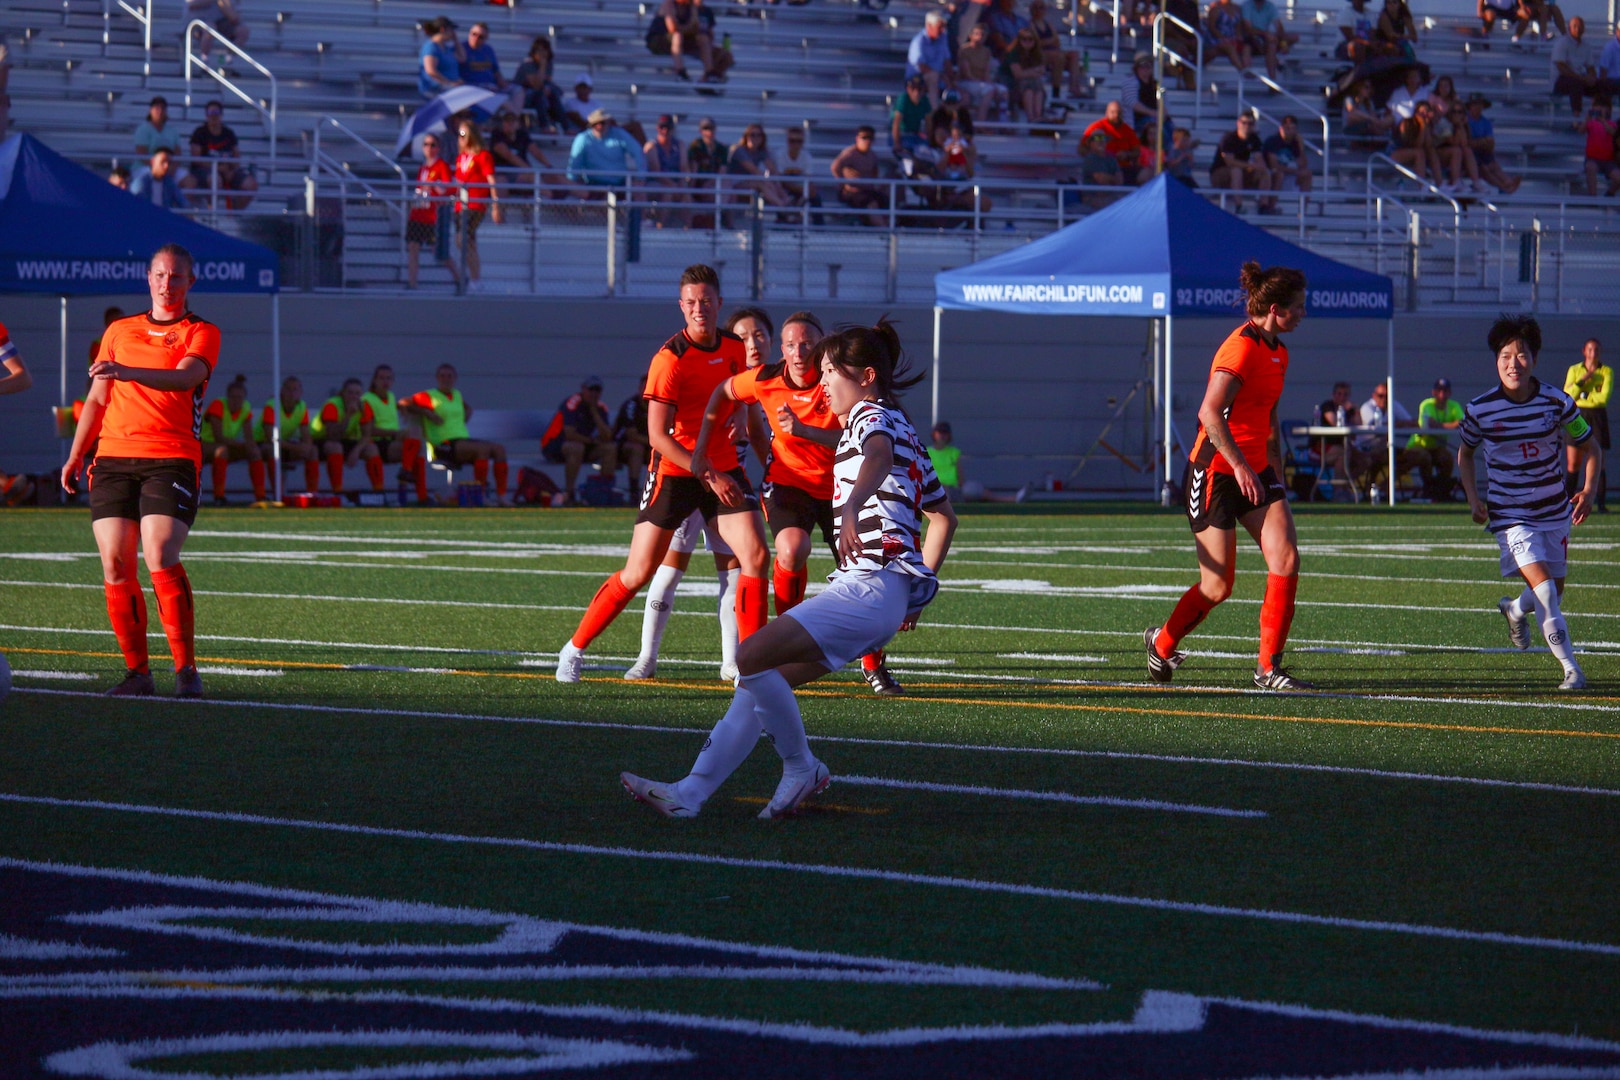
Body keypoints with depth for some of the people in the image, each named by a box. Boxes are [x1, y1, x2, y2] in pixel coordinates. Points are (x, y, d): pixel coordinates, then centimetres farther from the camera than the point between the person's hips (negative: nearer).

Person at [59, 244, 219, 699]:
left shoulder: (201, 333, 6)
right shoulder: (119, 331, 20)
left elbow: (185, 377, -15)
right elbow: (97, 399, 23)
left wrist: (126, 371, -30)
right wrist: (75, 456, 15)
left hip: (171, 460, -4)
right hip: (113, 457, 4)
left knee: (160, 560, -19)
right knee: (116, 566, -4)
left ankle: (186, 668, -13)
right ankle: (137, 671, 2)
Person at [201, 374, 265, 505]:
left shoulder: (246, 409, -2)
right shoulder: (218, 406, -21)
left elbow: (249, 439, -6)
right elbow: (219, 437, -26)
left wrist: (250, 445, -28)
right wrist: (241, 444, -25)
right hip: (205, 444, -6)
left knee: (255, 452, -13)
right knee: (222, 449, -37)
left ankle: (260, 496, -14)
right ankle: (218, 496, -37)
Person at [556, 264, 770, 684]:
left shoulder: (735, 348, 2)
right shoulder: (670, 360, -17)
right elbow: (659, 436, -19)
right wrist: (709, 476, -22)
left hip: (723, 470, 5)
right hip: (674, 472, -5)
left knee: (755, 556, -10)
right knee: (638, 573, -4)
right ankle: (575, 649, 13)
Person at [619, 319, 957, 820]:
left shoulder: (871, 415, -2)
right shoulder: (905, 431, 27)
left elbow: (879, 456, -29)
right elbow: (943, 515, 32)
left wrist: (853, 505, -49)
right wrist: (919, 586, 31)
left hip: (869, 586, -10)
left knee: (752, 657, -19)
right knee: (761, 678, 5)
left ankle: (801, 769, -5)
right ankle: (691, 793, 0)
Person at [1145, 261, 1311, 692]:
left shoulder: (1278, 352, 12)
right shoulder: (1242, 347, -17)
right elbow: (1210, 412, -26)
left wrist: (1276, 477, 22)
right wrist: (1240, 466, -28)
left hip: (1255, 469, 8)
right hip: (1217, 471, -8)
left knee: (1286, 556, -10)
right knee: (1219, 584, -2)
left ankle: (1268, 667, -6)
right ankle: (1161, 643, 26)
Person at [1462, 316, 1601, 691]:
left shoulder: (1557, 402, -10)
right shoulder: (1479, 410, -11)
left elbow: (1590, 447, 3)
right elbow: (1465, 454, 9)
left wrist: (1589, 491, -13)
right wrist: (1473, 499, -2)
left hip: (1554, 512, 3)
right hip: (1510, 515, -3)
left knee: (1555, 591, 15)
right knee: (1544, 590, -19)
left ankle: (1516, 610, 49)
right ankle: (1571, 669, -12)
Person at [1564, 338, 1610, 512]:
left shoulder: (1606, 371, 3)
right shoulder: (1574, 370, 8)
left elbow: (1604, 397, -10)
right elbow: (1567, 396, -3)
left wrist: (1582, 396, -8)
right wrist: (1582, 380, -13)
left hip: (1598, 415, -1)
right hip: (1578, 415, 1)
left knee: (1599, 462, -5)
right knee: (1573, 463, -3)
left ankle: (1601, 503, -2)